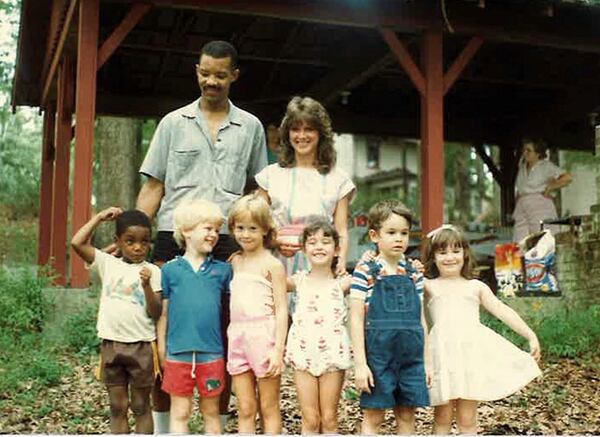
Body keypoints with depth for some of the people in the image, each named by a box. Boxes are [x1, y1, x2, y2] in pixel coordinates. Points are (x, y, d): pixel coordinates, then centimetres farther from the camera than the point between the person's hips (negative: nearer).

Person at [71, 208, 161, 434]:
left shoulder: (152, 271, -3)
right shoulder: (108, 264, 4)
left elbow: (155, 313, -6)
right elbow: (77, 243, -5)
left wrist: (147, 285, -21)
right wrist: (100, 217, -1)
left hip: (141, 345, -2)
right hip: (111, 344, 2)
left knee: (141, 407, 8)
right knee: (117, 407, 9)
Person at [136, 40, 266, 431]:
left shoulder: (250, 127, 12)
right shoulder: (174, 123, 10)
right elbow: (153, 187, 9)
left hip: (228, 241, 0)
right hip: (173, 237, 0)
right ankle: (162, 424, 14)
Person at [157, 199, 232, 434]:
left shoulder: (223, 270, 3)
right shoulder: (170, 270, 1)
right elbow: (163, 314, 5)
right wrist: (161, 352, 5)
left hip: (211, 353, 1)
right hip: (178, 353, -1)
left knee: (211, 411, 13)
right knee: (180, 413, 8)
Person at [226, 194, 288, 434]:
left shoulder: (272, 264, -3)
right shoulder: (235, 261, 14)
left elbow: (282, 309, -6)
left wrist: (278, 349, -14)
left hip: (264, 335, -5)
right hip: (237, 337, 5)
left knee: (269, 409, 4)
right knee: (245, 410, 8)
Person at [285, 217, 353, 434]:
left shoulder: (342, 283, -1)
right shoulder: (299, 280, 4)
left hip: (332, 354, -1)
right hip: (304, 354, 1)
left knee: (329, 419, 7)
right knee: (309, 420, 5)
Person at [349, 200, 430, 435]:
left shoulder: (413, 273, 8)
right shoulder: (365, 271, -5)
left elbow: (421, 319, 12)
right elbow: (356, 319, -8)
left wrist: (426, 360, 9)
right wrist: (360, 363, -12)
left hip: (411, 356, 4)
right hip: (378, 355, -4)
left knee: (407, 416, 11)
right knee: (373, 417, 4)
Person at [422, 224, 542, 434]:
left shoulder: (476, 287, 15)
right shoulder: (429, 287, 12)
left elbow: (502, 310, 10)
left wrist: (530, 334, 4)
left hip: (472, 352, 1)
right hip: (443, 352, -1)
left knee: (467, 419, 3)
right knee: (443, 417, 3)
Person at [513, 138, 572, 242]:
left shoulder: (546, 166, 0)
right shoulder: (522, 166, 17)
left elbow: (567, 178, -11)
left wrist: (548, 189, -6)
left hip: (540, 209, -5)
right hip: (522, 209, 6)